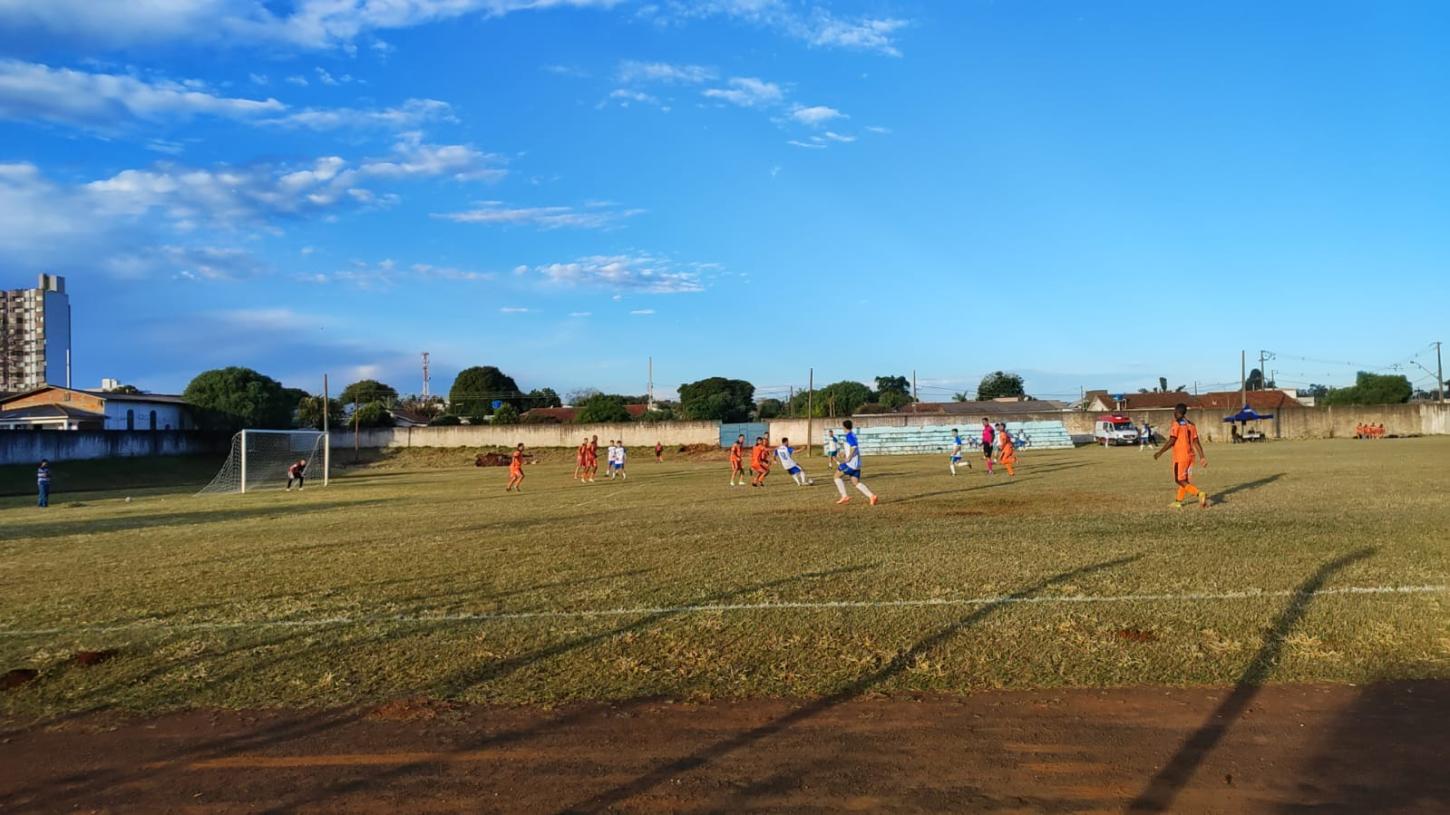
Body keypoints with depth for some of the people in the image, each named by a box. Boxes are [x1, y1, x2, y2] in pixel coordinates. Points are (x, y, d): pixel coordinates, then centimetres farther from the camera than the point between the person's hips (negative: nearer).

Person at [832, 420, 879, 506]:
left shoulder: (849, 435, -12)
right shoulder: (853, 435, 16)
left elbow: (854, 446, -27)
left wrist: (848, 458, -22)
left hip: (850, 463, -9)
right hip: (856, 463, 9)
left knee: (837, 476, 4)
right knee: (856, 482, 7)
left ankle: (844, 496, -1)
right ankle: (871, 496, -9)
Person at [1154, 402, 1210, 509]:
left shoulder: (1176, 424, -10)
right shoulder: (1190, 425, 12)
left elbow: (1171, 441, -17)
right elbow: (1196, 442, 9)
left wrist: (1160, 452, -12)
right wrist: (1202, 457, 8)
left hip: (1180, 457, -8)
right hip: (1190, 456, 8)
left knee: (1181, 481, -6)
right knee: (1185, 480, 16)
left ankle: (1200, 493, -23)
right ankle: (1178, 502, 21)